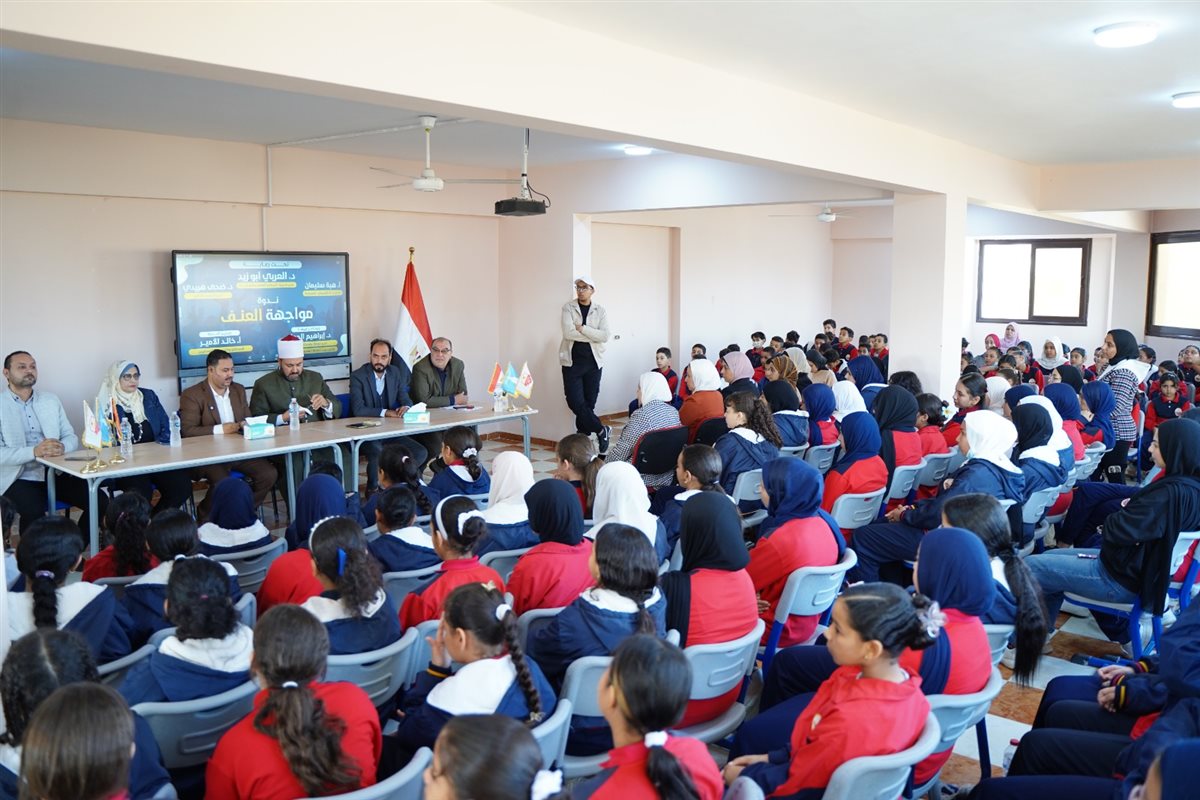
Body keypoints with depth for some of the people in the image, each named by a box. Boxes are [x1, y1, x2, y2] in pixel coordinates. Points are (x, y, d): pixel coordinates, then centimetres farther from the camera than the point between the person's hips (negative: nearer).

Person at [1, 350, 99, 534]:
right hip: (19, 478, -4)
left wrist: (61, 447, -14)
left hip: (56, 474, 4)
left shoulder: (51, 400, 13)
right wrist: (34, 451, -25)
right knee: (34, 512, -34)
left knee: (100, 501, -17)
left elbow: (71, 437, 10)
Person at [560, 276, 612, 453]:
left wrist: (582, 329, -14)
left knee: (589, 402, 3)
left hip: (593, 362, 1)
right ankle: (601, 430, 5)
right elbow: (567, 332, -13)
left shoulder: (600, 310, 5)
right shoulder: (568, 307, 1)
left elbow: (605, 335, -8)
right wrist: (592, 336, -10)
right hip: (572, 361, -1)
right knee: (575, 402, -10)